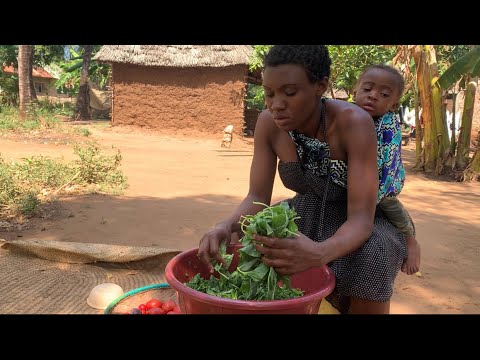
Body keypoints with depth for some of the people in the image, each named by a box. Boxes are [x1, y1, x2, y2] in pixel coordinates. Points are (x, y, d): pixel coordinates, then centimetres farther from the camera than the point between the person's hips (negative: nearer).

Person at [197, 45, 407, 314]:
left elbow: (361, 218, -33)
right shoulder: (269, 123, -17)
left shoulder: (354, 123, -30)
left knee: (369, 260, -36)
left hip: (361, 224, -4)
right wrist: (226, 227, -38)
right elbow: (257, 198, -16)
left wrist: (319, 253, -55)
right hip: (307, 216, 5)